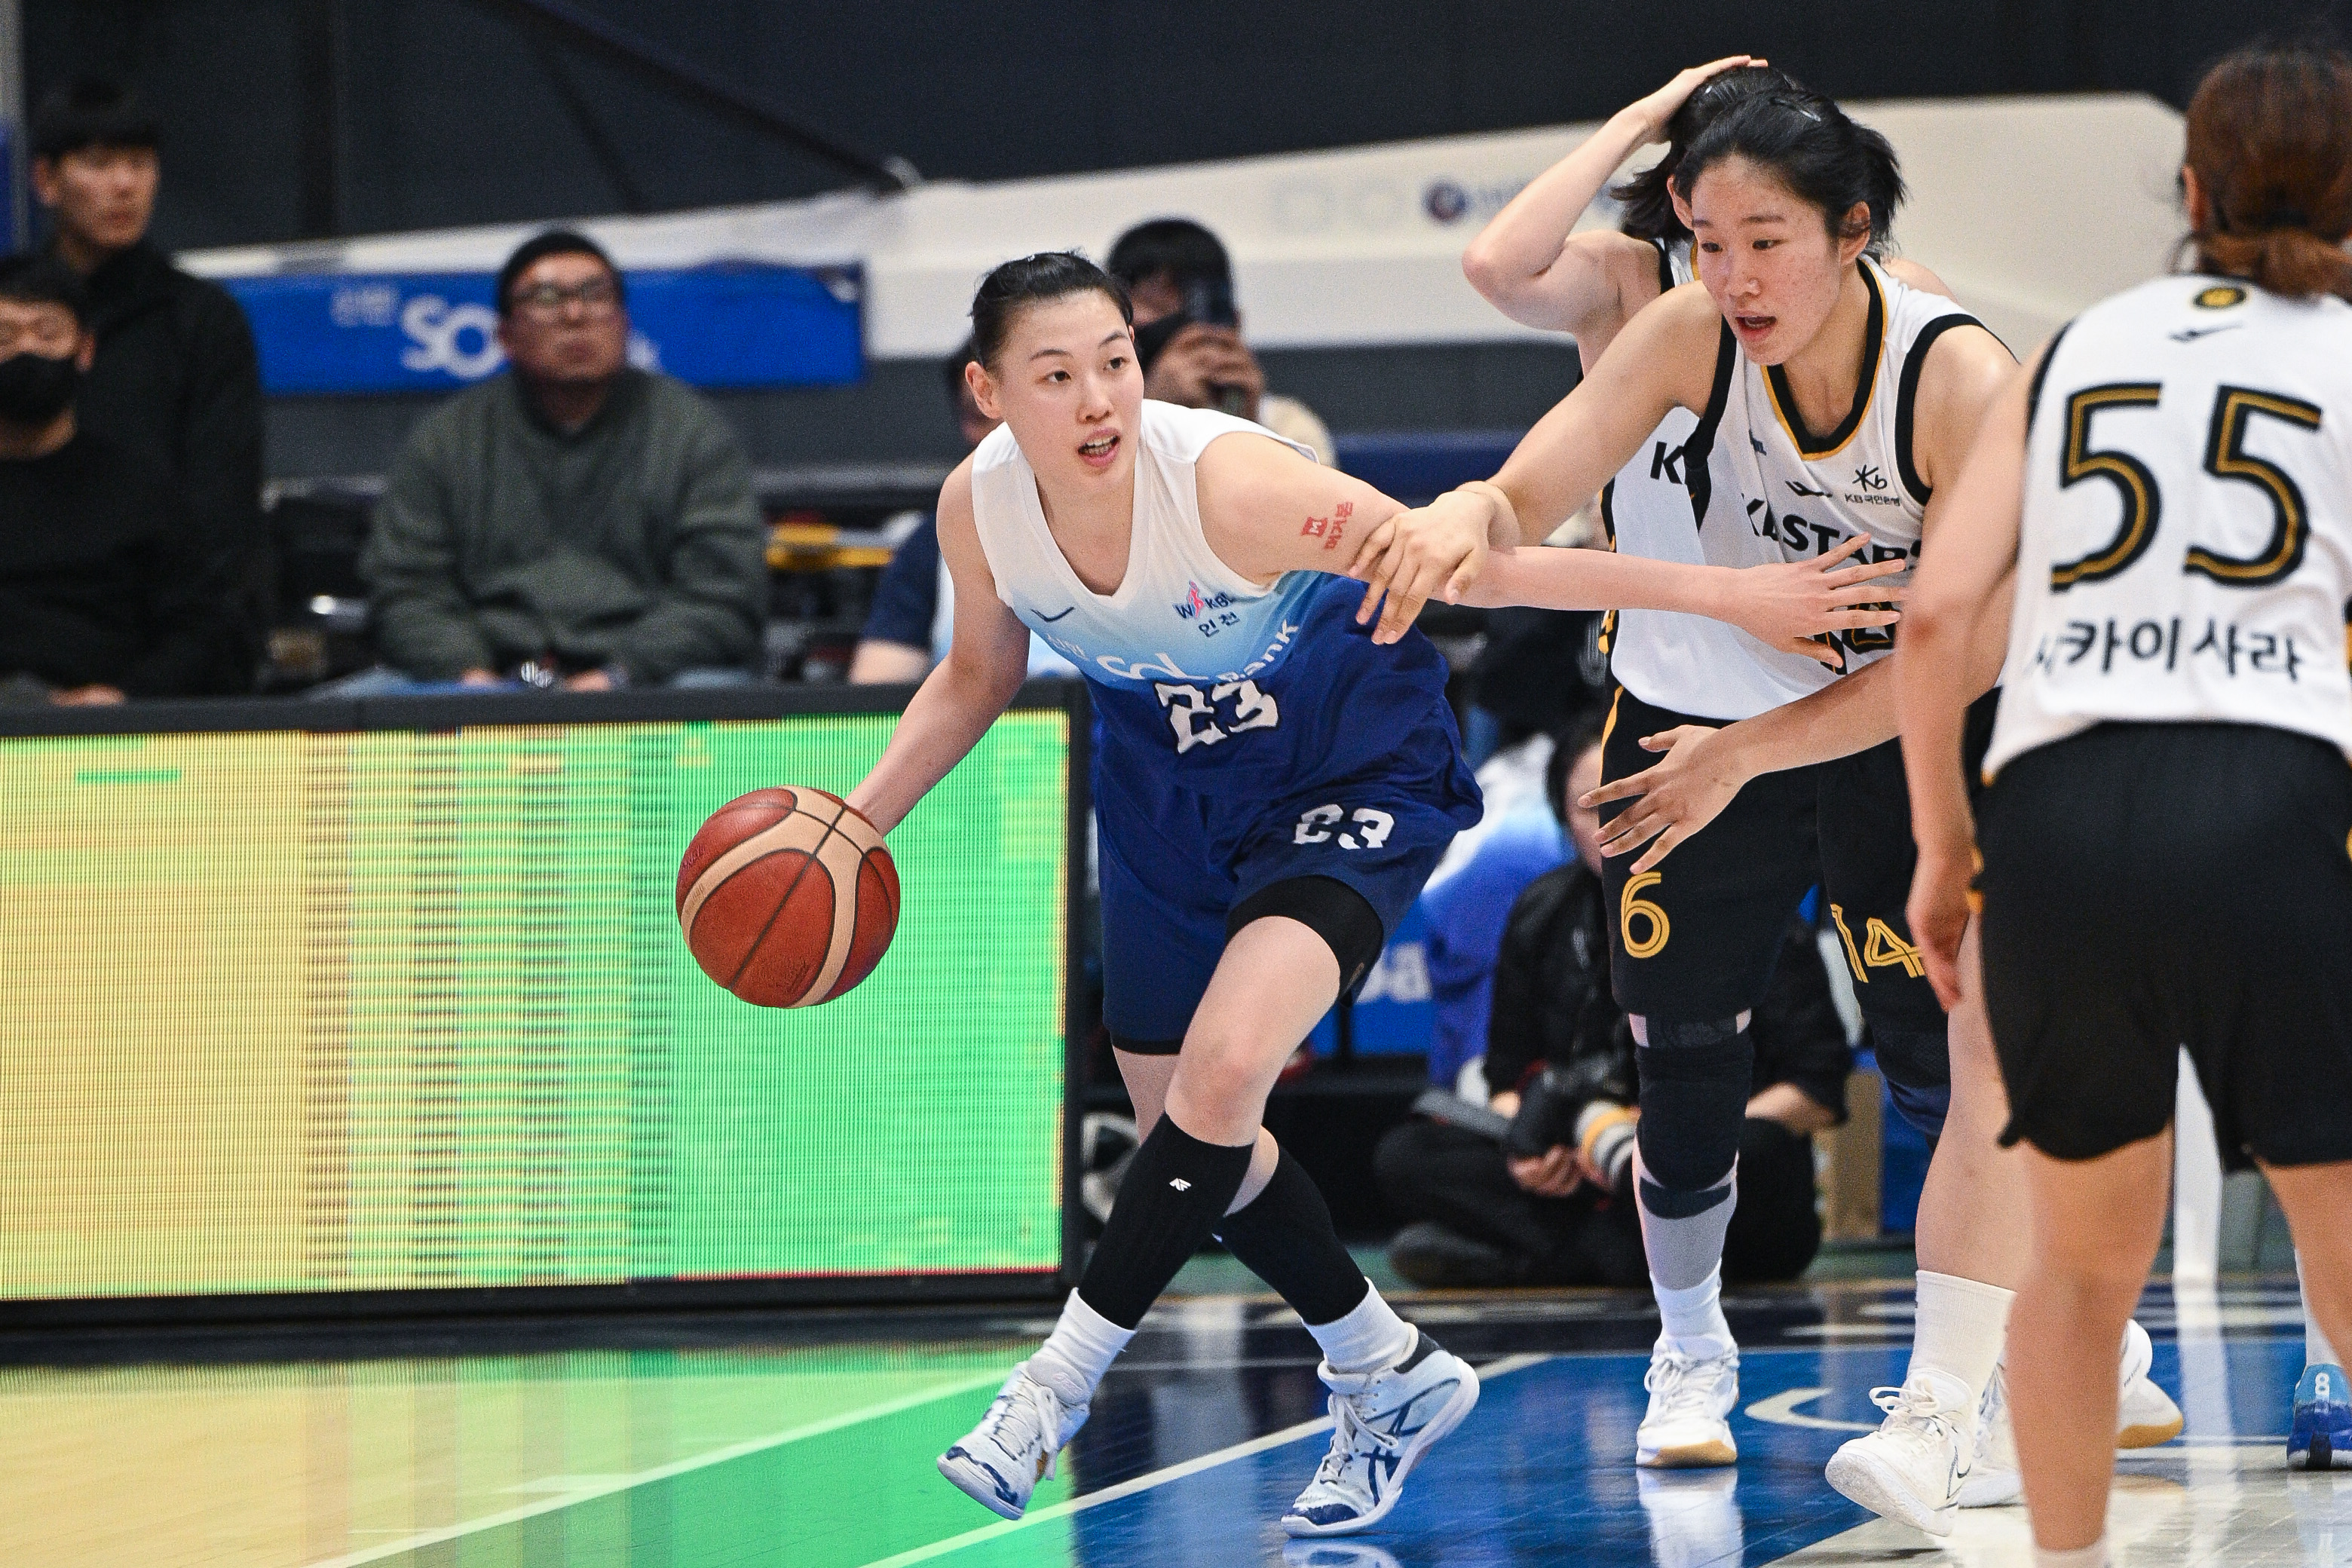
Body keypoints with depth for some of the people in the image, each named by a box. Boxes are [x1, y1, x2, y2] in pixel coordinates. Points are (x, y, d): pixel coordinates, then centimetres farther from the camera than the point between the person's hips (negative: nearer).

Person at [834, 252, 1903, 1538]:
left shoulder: (1230, 483, -34)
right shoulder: (980, 505, -17)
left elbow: (1475, 561, -32)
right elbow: (981, 673, 5)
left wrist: (1724, 594, -33)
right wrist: (860, 816, -6)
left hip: (1348, 768, -6)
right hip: (1166, 785, 6)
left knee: (1222, 1070, -26)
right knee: (1186, 1131, 10)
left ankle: (1062, 1379, -13)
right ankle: (1387, 1375, 31)